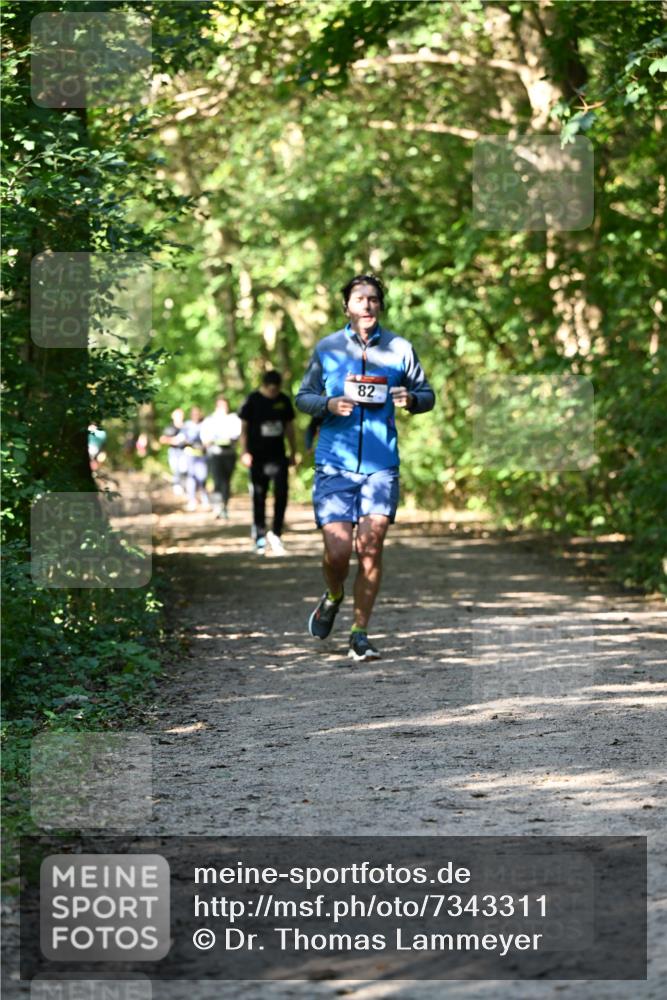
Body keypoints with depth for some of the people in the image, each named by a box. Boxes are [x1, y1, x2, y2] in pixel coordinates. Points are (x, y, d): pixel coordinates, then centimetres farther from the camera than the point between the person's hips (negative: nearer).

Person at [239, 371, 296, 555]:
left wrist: (293, 453, 14)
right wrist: (244, 452, -9)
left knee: (281, 494, -9)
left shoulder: (284, 401, 6)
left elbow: (289, 427, 15)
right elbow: (244, 427, -1)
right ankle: (260, 537, 13)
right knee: (259, 497, 3)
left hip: (278, 457, 2)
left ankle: (275, 534, 2)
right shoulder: (253, 400, -4)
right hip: (258, 457, -2)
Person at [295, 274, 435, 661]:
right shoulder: (327, 348, 6)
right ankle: (333, 597, 27)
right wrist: (329, 404, -10)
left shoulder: (400, 349, 6)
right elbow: (303, 396, 11)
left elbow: (427, 395, 13)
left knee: (371, 547, -6)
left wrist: (410, 399, -9)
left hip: (381, 465, 0)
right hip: (335, 464, 0)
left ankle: (360, 634, 6)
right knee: (338, 549, -7)